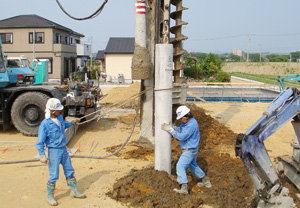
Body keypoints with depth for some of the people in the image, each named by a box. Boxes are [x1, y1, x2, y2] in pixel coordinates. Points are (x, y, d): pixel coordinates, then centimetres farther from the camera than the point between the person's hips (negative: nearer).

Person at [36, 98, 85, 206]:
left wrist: (72, 122, 20)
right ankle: (50, 196, 20)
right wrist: (42, 155, -19)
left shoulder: (60, 118, 1)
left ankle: (74, 191, 30)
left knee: (69, 171, 15)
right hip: (54, 151, -7)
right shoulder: (45, 124, -19)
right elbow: (40, 141, -15)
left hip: (63, 149, 7)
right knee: (54, 176, 1)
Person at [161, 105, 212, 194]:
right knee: (193, 165, 25)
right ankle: (206, 181, 37)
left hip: (190, 150, -11)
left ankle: (184, 188, -16)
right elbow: (180, 129, 10)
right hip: (189, 149, 11)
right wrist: (172, 127, -7)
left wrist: (171, 130, -22)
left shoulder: (192, 125, -27)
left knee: (180, 166, -14)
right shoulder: (188, 122, 6)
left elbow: (182, 137, -28)